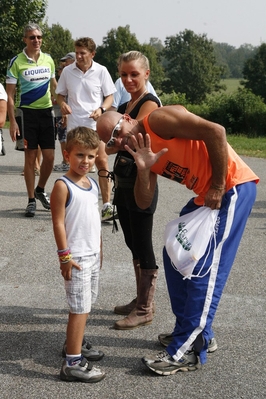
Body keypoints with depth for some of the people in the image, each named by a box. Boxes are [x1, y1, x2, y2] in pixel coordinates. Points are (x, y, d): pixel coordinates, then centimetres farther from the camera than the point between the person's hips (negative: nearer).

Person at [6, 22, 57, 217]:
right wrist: (12, 121, -12)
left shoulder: (48, 59, 6)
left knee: (49, 157, 2)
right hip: (27, 112, -4)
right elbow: (10, 95, -6)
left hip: (46, 112, 4)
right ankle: (31, 200, 12)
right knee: (30, 157, 1)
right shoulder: (17, 62, -6)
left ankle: (40, 190, 27)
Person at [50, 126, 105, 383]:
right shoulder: (63, 186, -15)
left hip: (93, 255, 8)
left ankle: (74, 345, 36)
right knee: (79, 309, -6)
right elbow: (58, 222, -17)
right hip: (77, 257, -8)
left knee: (85, 305, 18)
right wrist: (65, 256, -18)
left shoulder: (92, 184, 9)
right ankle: (72, 363, 1)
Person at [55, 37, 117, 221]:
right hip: (74, 124, 2)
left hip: (96, 124, -2)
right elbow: (60, 94, 13)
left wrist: (101, 109, -15)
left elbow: (109, 97, 4)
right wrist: (62, 103, -9)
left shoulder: (101, 71, -1)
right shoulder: (67, 71, 3)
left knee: (102, 162, -9)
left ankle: (107, 204, -4)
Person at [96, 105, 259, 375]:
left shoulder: (158, 120, -13)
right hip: (205, 196, 10)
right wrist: (143, 170, -14)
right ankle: (197, 332, 24)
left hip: (232, 188, -10)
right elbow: (144, 202, 3)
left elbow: (215, 131, -22)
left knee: (204, 269, -11)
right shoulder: (143, 151, 12)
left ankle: (187, 351, -5)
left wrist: (218, 186, -18)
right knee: (174, 257, 13)